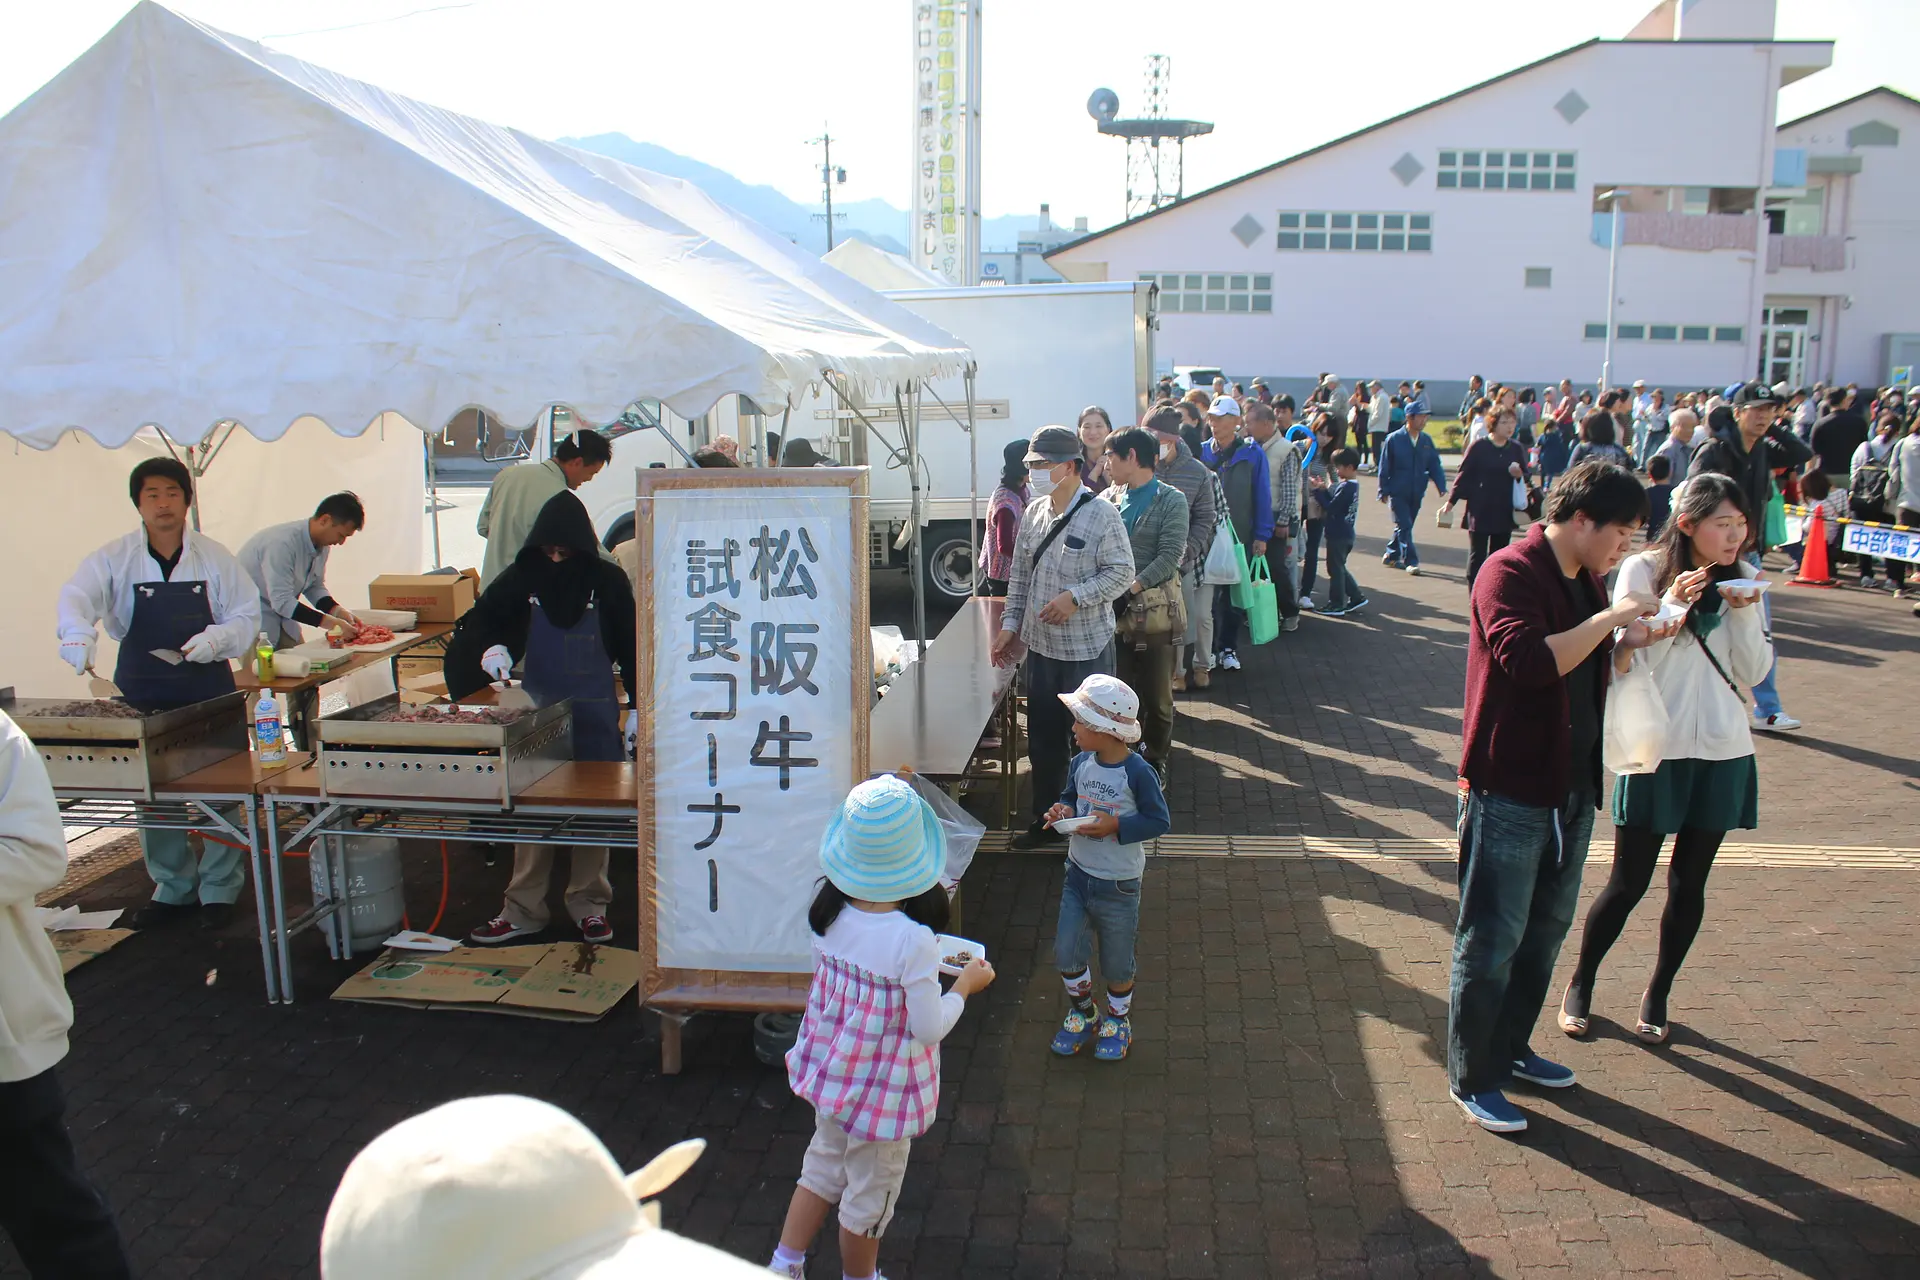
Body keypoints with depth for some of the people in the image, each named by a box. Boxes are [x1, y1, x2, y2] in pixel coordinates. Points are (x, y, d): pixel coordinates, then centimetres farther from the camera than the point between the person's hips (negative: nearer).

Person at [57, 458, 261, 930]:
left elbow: (247, 615, 3)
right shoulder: (115, 558, -1)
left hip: (209, 695, -1)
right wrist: (78, 635, -37)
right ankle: (173, 889, 25)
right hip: (142, 697, 1)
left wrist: (216, 639, -17)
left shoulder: (214, 557, 0)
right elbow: (78, 596, -16)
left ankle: (219, 890, 17)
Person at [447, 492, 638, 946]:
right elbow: (476, 621, 2)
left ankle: (589, 904, 19)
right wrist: (490, 647, -20)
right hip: (536, 711, 2)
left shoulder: (608, 581, -5)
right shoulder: (523, 577, -1)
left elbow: (630, 647, 0)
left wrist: (636, 708, -2)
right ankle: (523, 909, 16)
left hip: (595, 716, -2)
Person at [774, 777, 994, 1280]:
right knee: (870, 1195, 18)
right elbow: (929, 1029, -22)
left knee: (823, 1166, 28)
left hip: (829, 1069, 6)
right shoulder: (913, 941, -30)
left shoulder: (828, 913, -13)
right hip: (883, 1088, -5)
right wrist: (966, 984, -6)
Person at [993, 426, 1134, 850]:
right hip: (1041, 644, 7)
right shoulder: (1034, 513, 6)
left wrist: (1075, 597, -22)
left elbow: (1122, 571, -14)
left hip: (1087, 647, -6)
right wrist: (1011, 623, 9)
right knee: (1043, 739, 16)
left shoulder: (1101, 515, -14)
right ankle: (1046, 821, 31)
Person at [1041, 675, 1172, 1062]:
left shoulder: (1137, 773, -21)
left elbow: (1159, 822, -15)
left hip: (1119, 884, -5)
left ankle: (1118, 1019, 37)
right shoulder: (1081, 764, -4)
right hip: (1078, 874, 5)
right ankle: (1083, 1011, 34)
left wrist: (1115, 826, -24)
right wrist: (1064, 810, -9)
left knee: (1116, 961, 12)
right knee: (1067, 953, 8)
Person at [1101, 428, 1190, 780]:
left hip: (1154, 611, -3)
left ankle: (1155, 759, 24)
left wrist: (1131, 588, -20)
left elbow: (1170, 556, -12)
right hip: (1113, 610, 3)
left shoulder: (1170, 500, -4)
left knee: (1156, 695, 7)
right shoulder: (1108, 498, 7)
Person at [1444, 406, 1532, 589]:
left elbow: (1526, 477, 15)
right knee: (1477, 556, -2)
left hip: (1505, 512, 4)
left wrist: (1519, 475, -9)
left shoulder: (1516, 448, 6)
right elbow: (1464, 474, -2)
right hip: (1480, 510, -4)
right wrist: (1451, 502, -2)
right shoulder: (1479, 446, -6)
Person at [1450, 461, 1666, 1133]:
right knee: (1492, 940, 1)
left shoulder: (1587, 579, 11)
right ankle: (1472, 1077, 15)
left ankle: (1510, 1047, 36)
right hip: (1510, 791, -9)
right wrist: (1607, 620, -23)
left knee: (1546, 929, 20)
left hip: (1572, 786, 9)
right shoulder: (1510, 572, -16)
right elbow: (1527, 659, -32)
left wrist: (1628, 640, 4)